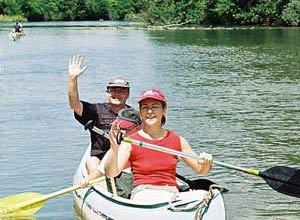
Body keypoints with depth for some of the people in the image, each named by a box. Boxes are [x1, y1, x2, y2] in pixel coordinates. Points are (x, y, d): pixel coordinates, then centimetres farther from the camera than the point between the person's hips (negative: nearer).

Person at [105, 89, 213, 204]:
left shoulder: (177, 140, 13)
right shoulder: (130, 142, 4)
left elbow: (201, 170, 20)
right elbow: (111, 173, -8)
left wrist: (206, 163, -5)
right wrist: (114, 149, -26)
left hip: (171, 194, 3)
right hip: (142, 194, -3)